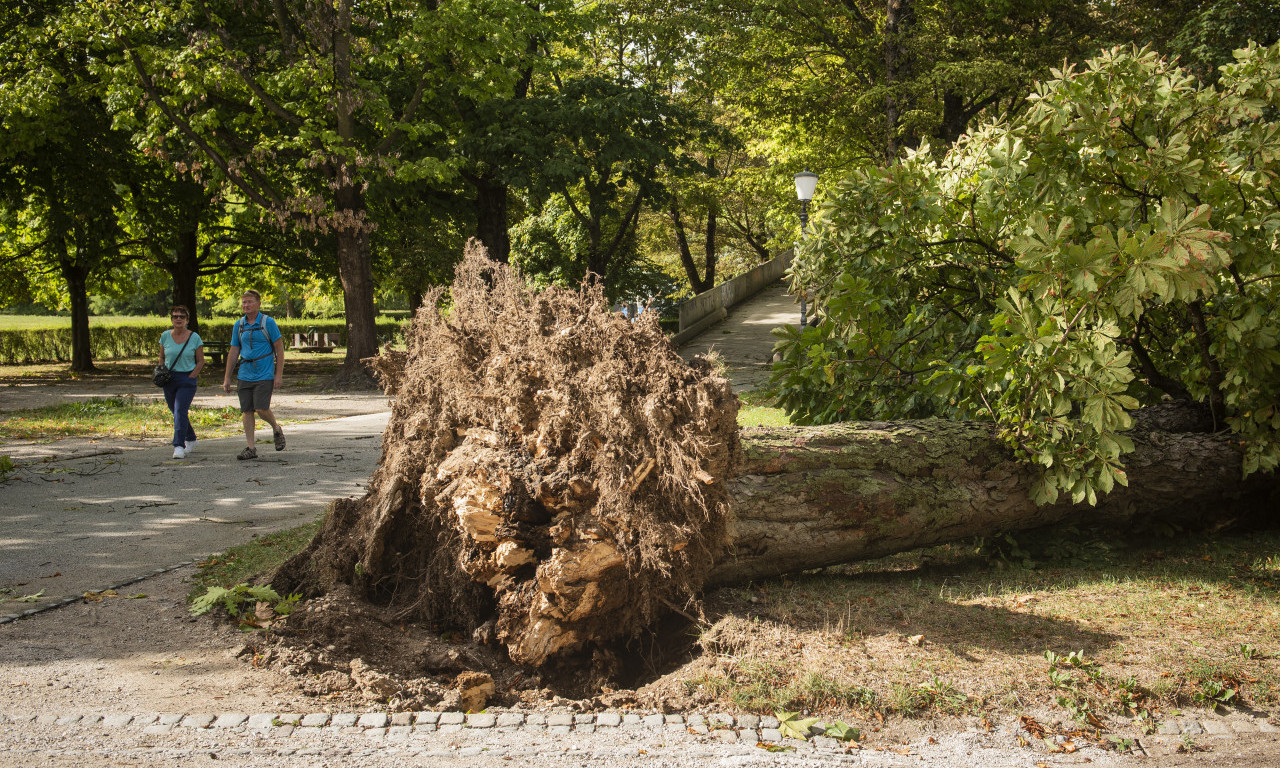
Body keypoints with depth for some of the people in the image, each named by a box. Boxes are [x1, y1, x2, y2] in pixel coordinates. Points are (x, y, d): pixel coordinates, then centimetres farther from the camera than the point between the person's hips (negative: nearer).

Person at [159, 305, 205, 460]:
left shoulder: (194, 337, -4)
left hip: (188, 378, -4)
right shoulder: (165, 336, 4)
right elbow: (162, 357, 15)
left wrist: (191, 377, -8)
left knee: (180, 411, -16)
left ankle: (179, 446, -19)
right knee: (176, 412, 12)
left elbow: (201, 361, 1)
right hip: (169, 379, 4)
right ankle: (191, 440, 32)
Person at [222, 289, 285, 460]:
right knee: (246, 411, 1)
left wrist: (279, 374, -9)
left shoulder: (268, 323, -3)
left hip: (264, 375, -5)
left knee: (261, 409, -13)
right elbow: (233, 352, 14)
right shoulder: (238, 325, 10)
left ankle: (276, 430, 17)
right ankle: (251, 448, 6)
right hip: (245, 375, 5)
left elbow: (279, 348, -2)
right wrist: (227, 378, 11)